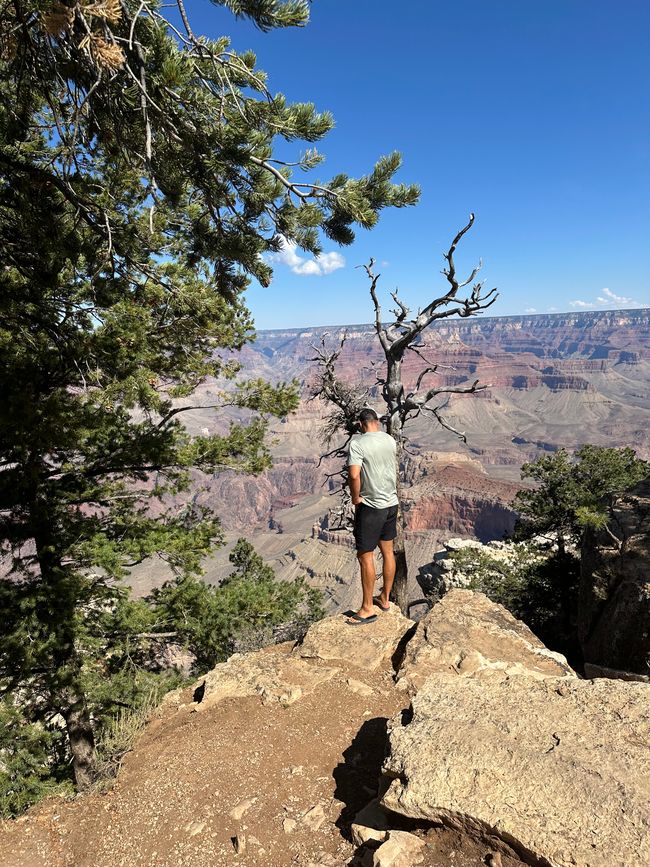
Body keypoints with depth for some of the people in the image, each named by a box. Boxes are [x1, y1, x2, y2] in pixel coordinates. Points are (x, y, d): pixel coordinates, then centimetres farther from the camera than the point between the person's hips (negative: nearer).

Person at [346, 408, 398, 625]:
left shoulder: (358, 442, -17)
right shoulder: (390, 440, 3)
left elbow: (354, 474, -26)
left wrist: (355, 497, -14)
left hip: (370, 506, -7)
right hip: (391, 503, 7)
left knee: (365, 556, 3)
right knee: (388, 551, 17)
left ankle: (367, 609, 12)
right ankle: (384, 598, 32)